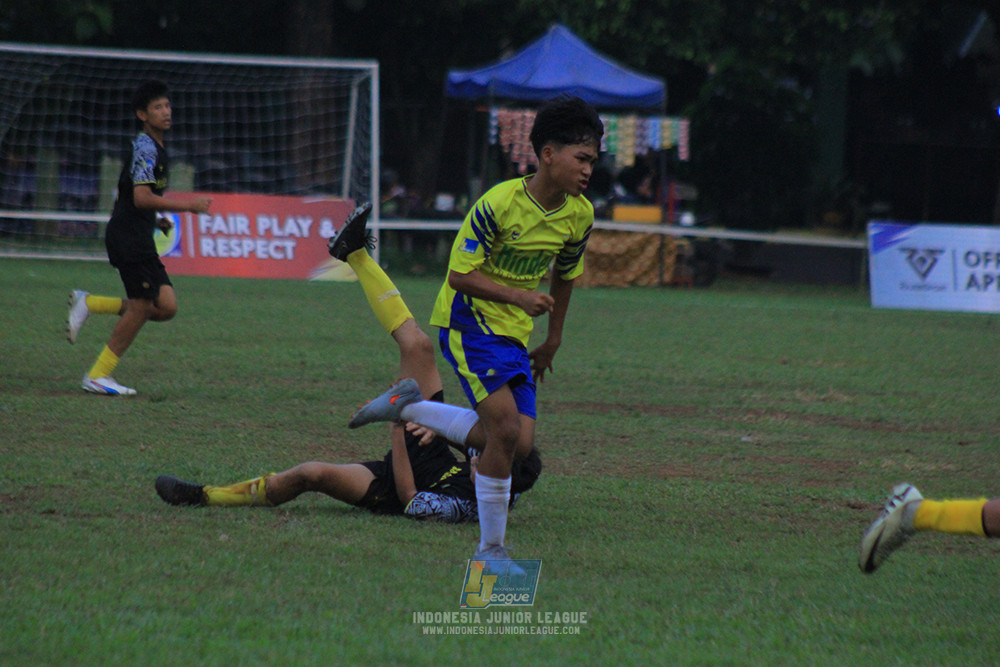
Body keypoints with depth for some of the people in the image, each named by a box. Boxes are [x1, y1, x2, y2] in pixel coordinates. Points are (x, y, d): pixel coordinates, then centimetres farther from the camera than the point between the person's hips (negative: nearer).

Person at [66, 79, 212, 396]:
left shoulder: (155, 148, 18)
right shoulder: (145, 147, -13)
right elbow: (142, 198, -23)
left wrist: (156, 219, 16)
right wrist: (189, 205, -20)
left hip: (139, 238, 9)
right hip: (129, 237, -9)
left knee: (166, 306, 1)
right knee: (141, 306, -8)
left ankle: (88, 304, 9)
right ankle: (98, 376, 1)